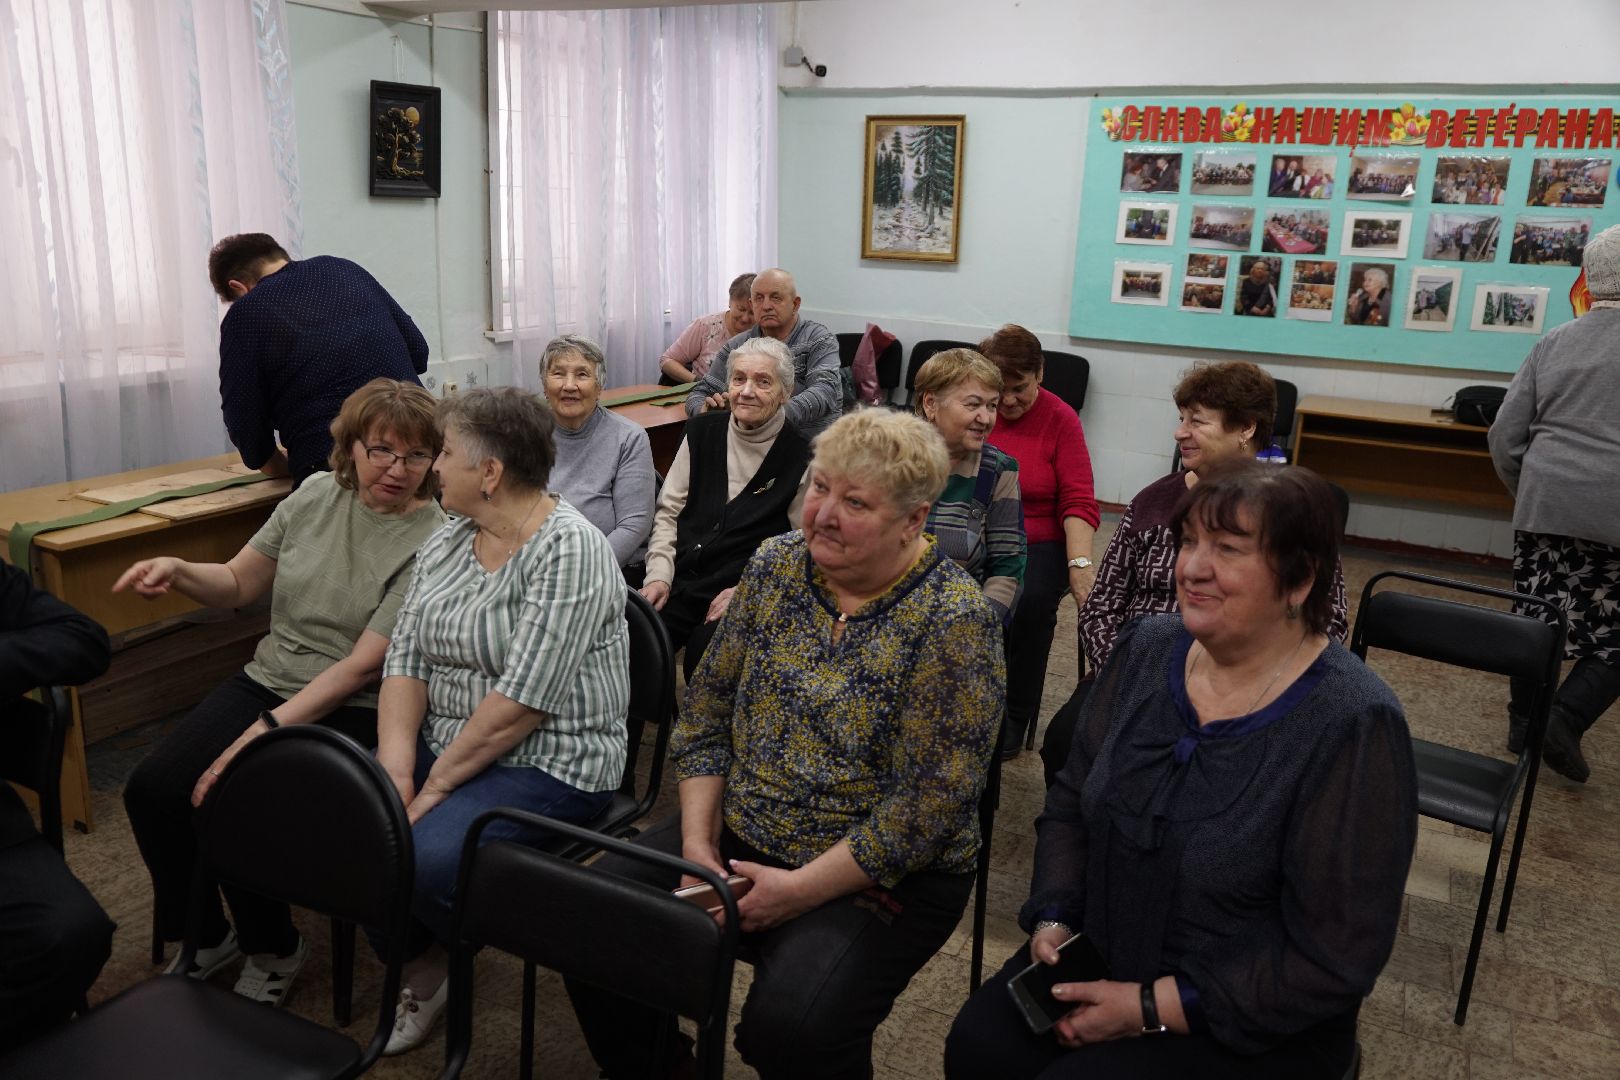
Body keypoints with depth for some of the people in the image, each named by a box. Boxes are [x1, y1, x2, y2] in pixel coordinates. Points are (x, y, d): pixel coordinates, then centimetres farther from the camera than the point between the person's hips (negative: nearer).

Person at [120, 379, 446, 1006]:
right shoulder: (317, 494, 4)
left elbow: (363, 666, -18)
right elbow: (239, 584, 14)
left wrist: (265, 732, -23)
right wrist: (176, 571, -7)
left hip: (350, 712, -6)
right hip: (266, 681, 6)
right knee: (152, 789, -12)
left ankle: (272, 953, 5)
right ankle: (202, 939, 14)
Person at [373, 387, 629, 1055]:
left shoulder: (569, 550, -18)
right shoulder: (446, 543, 7)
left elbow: (521, 703, -22)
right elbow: (405, 662, 3)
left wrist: (435, 786, -17)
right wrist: (396, 771, -11)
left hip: (546, 761, -7)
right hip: (443, 745, 7)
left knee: (429, 856, -28)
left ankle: (448, 963, 7)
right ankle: (420, 962, 11)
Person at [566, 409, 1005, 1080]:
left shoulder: (953, 621, -16)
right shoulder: (776, 566, 0)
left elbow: (929, 805, -18)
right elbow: (707, 709, 5)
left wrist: (799, 890, -18)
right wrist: (698, 841, -6)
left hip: (879, 874, -5)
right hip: (738, 838, 6)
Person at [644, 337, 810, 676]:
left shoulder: (802, 457, -4)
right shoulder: (702, 432, 11)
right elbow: (668, 511, 13)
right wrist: (659, 575, 0)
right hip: (678, 584, 4)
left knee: (705, 657, -32)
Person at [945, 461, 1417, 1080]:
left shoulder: (1352, 727, -20)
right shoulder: (1147, 649, -3)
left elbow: (1335, 959, -18)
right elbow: (1071, 803, 7)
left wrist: (1149, 1008, -18)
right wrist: (1052, 920, -7)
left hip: (1248, 1023, -4)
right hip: (1098, 959, 5)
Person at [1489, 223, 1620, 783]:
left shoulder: (1553, 343, 6)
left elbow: (1505, 436, 7)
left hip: (1545, 506, 4)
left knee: (1538, 617, 14)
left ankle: (1524, 717, 22)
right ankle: (1567, 717, -5)